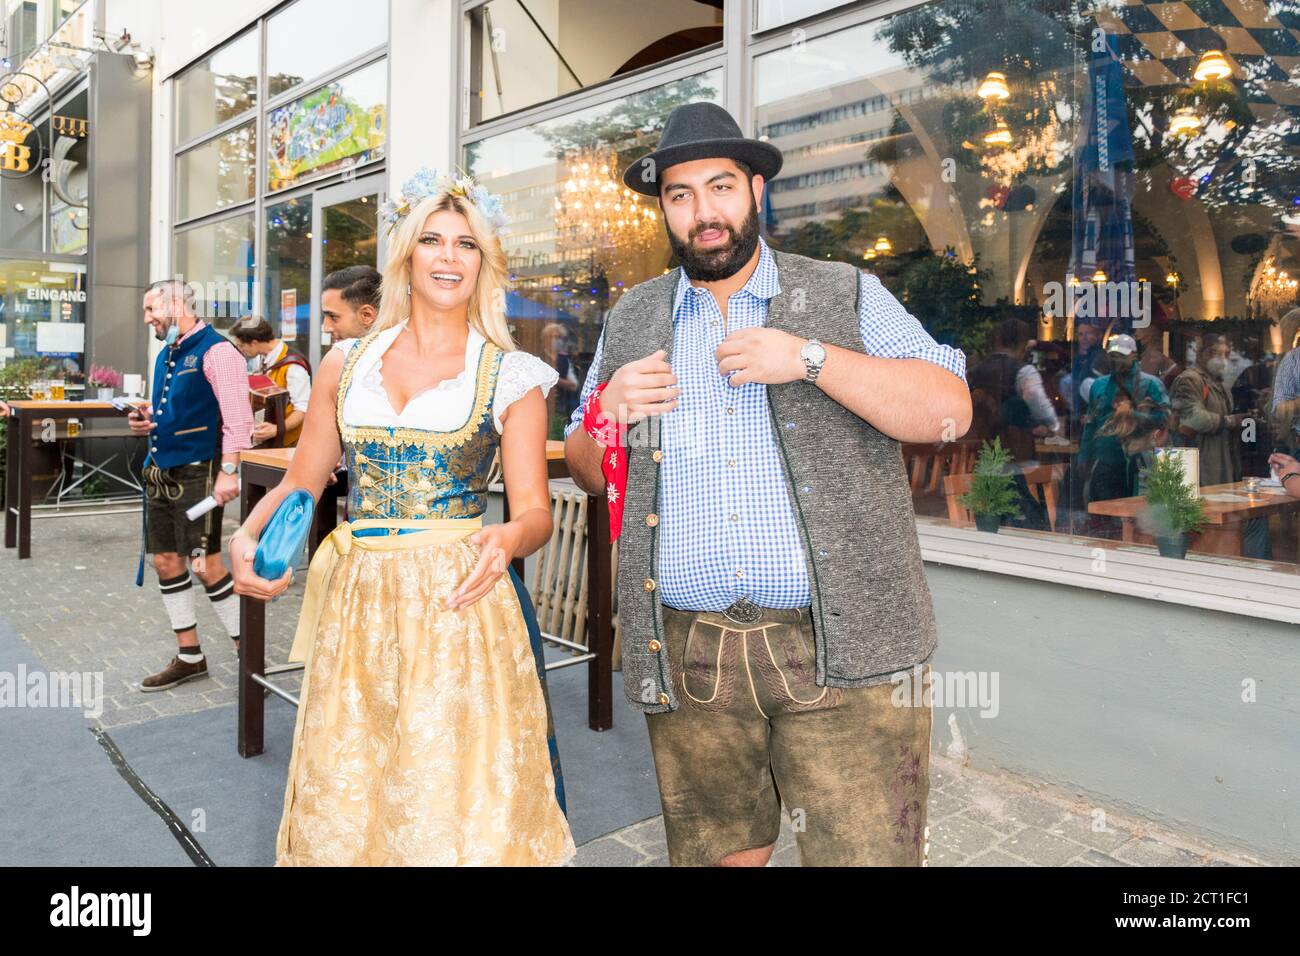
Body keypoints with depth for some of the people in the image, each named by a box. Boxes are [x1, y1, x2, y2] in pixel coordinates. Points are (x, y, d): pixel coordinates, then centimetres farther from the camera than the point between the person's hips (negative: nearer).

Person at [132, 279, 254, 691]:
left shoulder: (214, 350, -13)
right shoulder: (165, 355, 15)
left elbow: (237, 416, -20)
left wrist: (229, 471, -26)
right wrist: (147, 419, 6)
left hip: (196, 472, -9)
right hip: (161, 471, 9)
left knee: (206, 566, -7)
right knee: (166, 562, 11)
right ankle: (189, 656, 23)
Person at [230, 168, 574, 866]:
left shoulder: (510, 377, 0)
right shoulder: (345, 365, 9)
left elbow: (534, 511, -3)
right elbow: (301, 481, 13)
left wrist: (508, 539, -25)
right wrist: (248, 538, -6)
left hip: (458, 601, -3)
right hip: (355, 601, 3)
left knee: (458, 807, 1)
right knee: (341, 804, 10)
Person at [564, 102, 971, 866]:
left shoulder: (847, 296, 7)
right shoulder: (632, 320, 14)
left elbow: (949, 409, -4)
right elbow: (585, 468, 18)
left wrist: (809, 358, -14)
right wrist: (609, 414, -4)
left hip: (844, 649, -2)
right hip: (687, 655, 3)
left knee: (869, 851, -2)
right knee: (717, 854, 13)